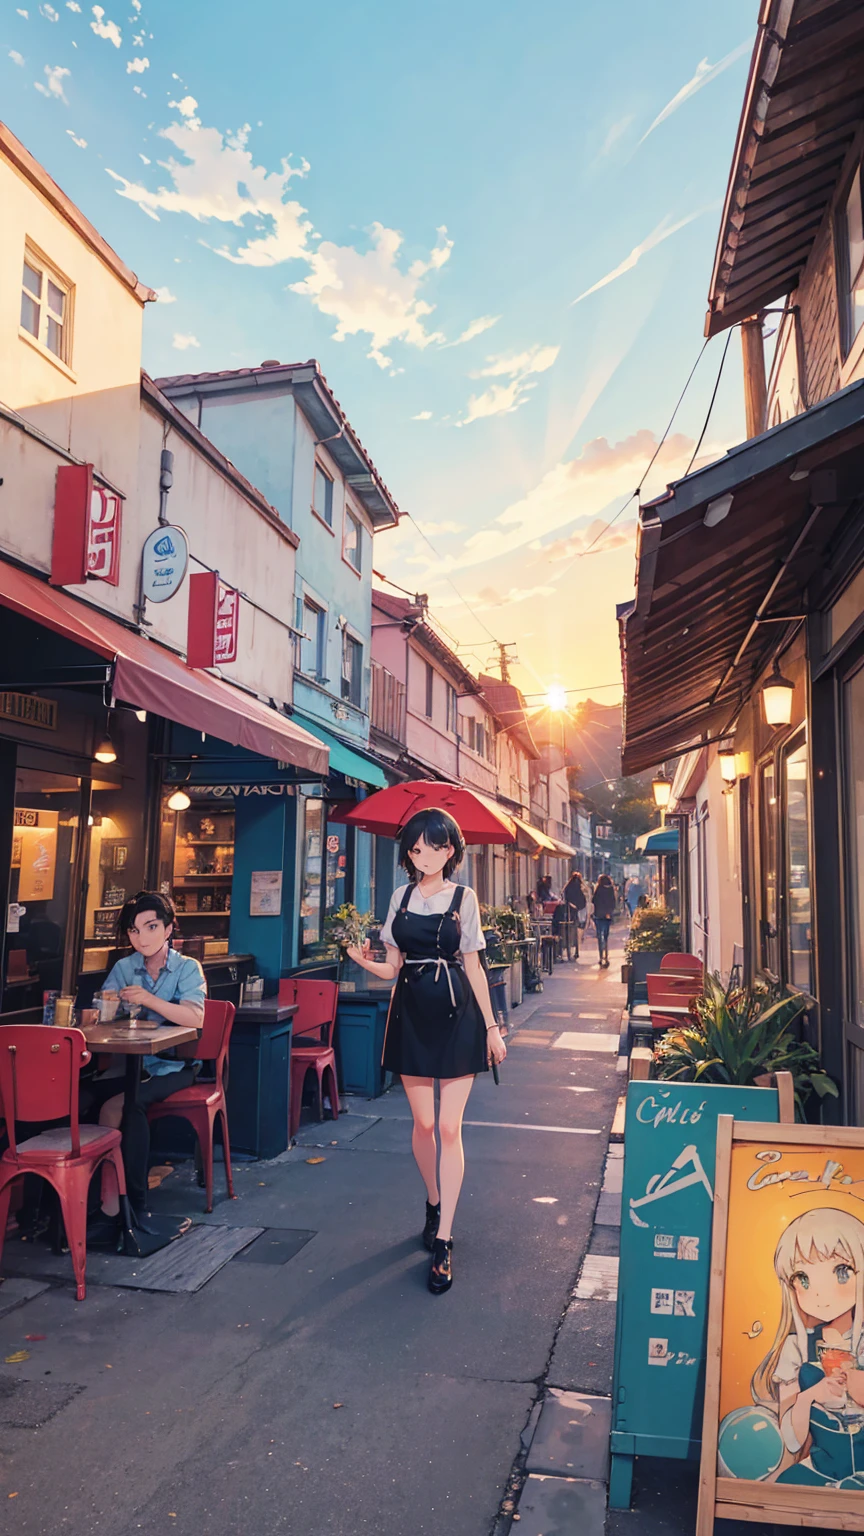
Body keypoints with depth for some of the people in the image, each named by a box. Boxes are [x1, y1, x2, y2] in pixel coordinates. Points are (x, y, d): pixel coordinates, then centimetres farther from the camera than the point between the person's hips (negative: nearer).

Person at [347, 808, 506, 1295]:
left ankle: (443, 1241, 2)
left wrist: (492, 1026, 1)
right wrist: (366, 961, -12)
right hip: (412, 1012, 3)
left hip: (456, 1013, -3)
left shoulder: (464, 898, 0)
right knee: (423, 1123, 11)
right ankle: (435, 1204, 35)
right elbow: (394, 966, 9)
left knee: (450, 1127, -4)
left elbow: (473, 967, 3)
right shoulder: (401, 896, 7)